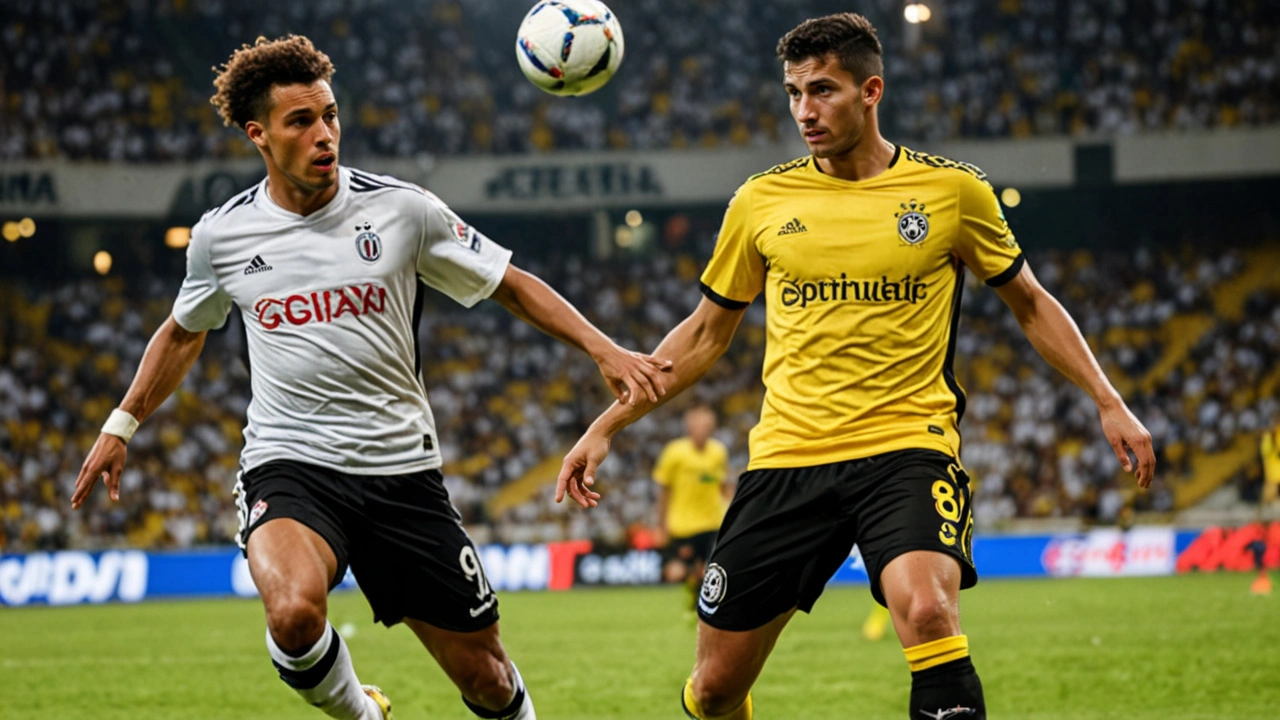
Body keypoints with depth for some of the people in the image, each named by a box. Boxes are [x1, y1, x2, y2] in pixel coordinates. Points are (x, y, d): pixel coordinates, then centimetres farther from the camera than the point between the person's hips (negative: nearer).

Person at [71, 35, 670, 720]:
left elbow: (512, 285, 8)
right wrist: (122, 425, 21)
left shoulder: (402, 208, -3)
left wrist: (605, 349, -3)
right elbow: (184, 332, 22)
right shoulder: (220, 234, 1)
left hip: (402, 469, 1)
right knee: (294, 612, -33)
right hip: (289, 464, -1)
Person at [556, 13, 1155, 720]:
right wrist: (605, 428, 13)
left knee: (926, 613, -33)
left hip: (908, 448, -2)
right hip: (786, 454, 3)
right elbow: (705, 333, 17)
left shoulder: (952, 190, 1)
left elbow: (1030, 303, 14)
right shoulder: (760, 202, 6)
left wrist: (1108, 402, 5)